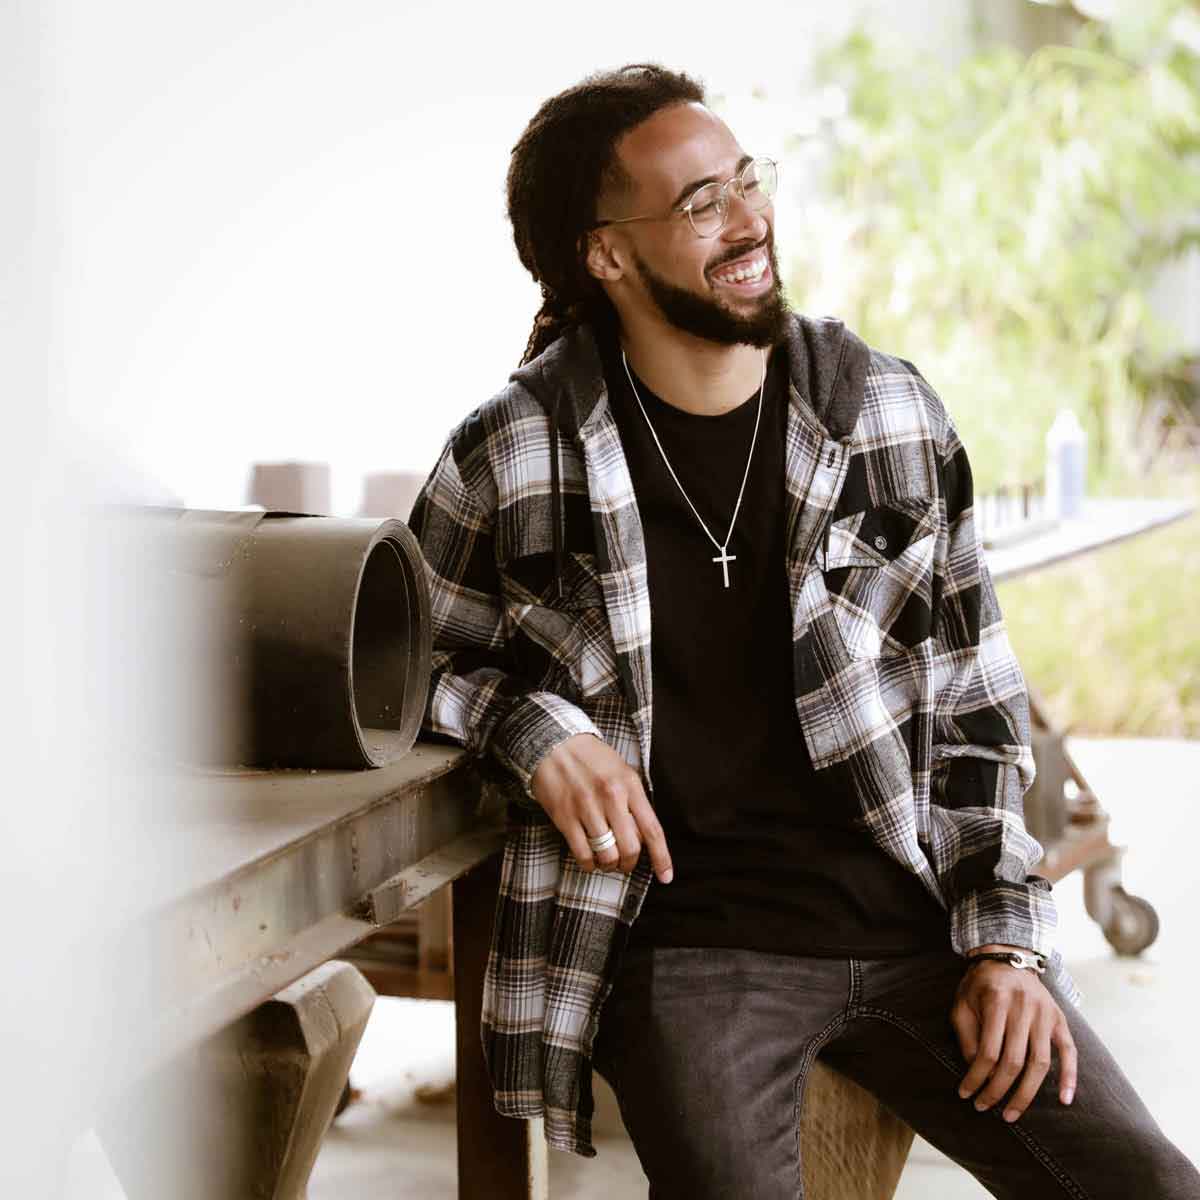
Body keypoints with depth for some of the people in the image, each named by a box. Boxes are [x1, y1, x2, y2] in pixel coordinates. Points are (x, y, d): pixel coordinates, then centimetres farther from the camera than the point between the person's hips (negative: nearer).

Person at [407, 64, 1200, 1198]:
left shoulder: (891, 413, 6)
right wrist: (539, 737, -8)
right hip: (690, 948, -2)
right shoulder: (511, 458, -1)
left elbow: (975, 703, 10)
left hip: (920, 924, 3)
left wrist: (1005, 939, 1)